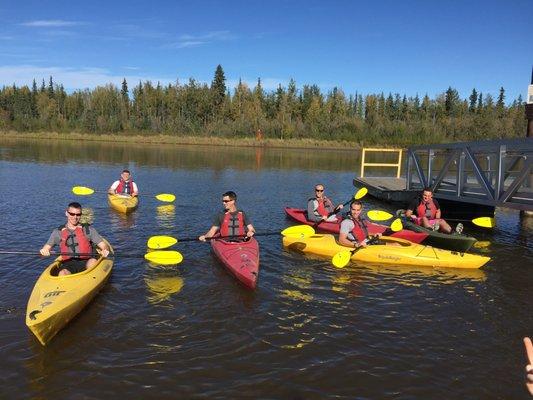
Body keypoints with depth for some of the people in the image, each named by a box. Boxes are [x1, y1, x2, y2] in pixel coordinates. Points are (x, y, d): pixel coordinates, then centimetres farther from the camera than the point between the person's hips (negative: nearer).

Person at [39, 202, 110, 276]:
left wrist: (105, 250, -18)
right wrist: (44, 251, -13)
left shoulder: (88, 229, 12)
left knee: (93, 261, -35)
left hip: (85, 262, 0)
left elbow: (104, 246, 7)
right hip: (68, 264, 1)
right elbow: (46, 248, 12)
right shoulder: (58, 232, 15)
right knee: (62, 274, -33)